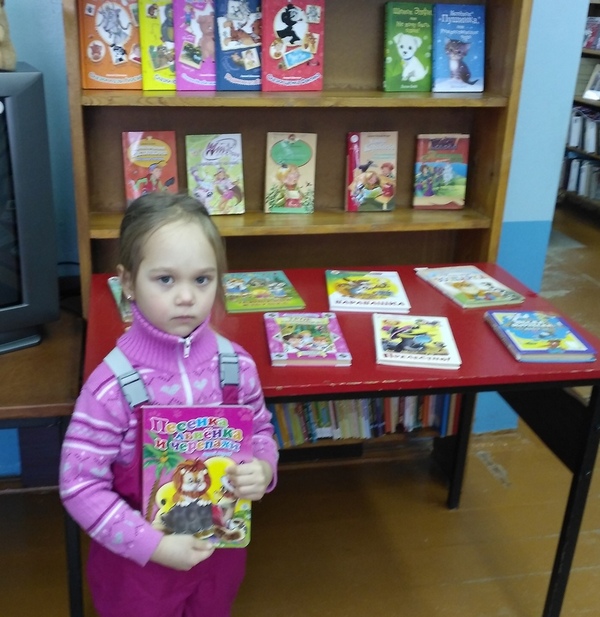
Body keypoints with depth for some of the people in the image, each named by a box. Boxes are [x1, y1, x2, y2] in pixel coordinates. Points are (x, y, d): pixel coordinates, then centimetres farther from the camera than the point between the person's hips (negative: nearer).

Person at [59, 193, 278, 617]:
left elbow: (261, 430, 2)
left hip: (221, 548, 4)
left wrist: (263, 469, -18)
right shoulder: (112, 385, -25)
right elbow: (79, 484, -19)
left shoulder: (236, 365, -14)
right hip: (138, 560, -3)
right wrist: (152, 545, -21)